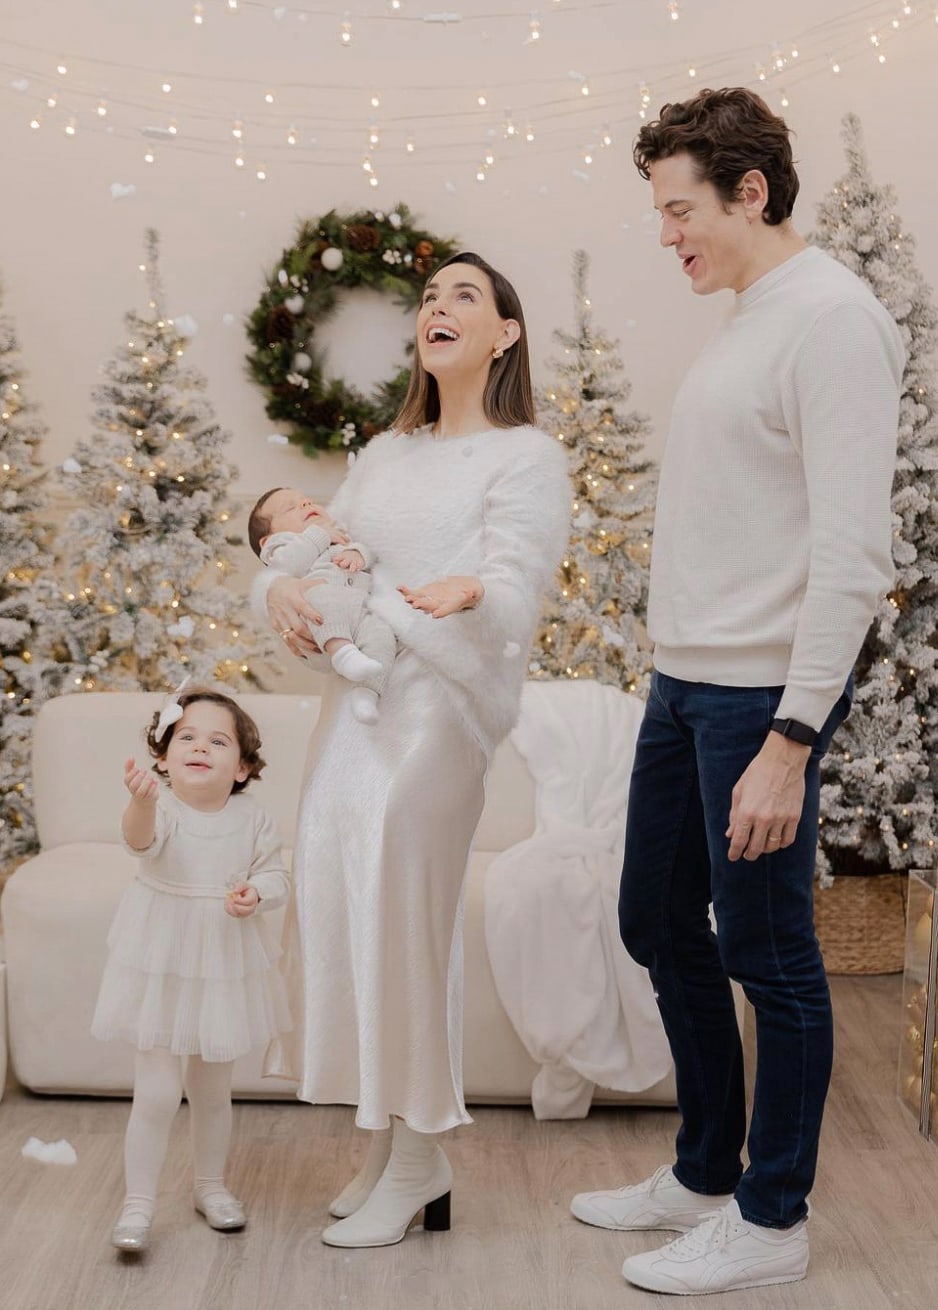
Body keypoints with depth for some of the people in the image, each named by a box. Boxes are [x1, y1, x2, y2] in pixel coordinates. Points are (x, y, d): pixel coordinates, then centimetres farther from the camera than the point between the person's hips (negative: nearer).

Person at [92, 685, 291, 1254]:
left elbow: (276, 874, 1)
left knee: (213, 1088, 17)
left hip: (226, 963, 3)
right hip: (161, 965, -3)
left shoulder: (253, 817, -6)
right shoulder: (161, 807, -17)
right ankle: (138, 1202, 11)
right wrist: (141, 802, -61)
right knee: (158, 1092, -5)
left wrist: (255, 893, -22)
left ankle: (211, 1185, 37)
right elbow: (142, 839, -38)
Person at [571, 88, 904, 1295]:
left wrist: (791, 740, -22)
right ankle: (704, 1178, 33)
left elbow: (853, 552, -20)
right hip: (683, 682, 9)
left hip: (760, 695, -9)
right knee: (660, 929, 16)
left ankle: (771, 1222, 19)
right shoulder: (741, 322, 15)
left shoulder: (832, 320, -13)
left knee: (767, 957, 2)